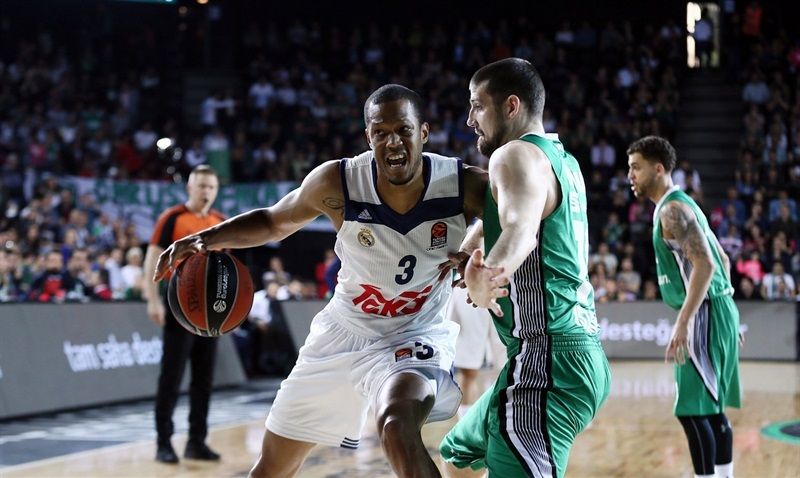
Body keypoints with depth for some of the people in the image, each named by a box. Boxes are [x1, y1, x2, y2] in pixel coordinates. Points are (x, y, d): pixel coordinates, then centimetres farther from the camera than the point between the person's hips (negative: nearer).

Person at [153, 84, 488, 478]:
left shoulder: (466, 186, -23)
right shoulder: (337, 182, -19)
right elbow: (275, 221, 0)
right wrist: (206, 238, -15)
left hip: (415, 334, -3)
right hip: (345, 330, 3)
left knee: (398, 426, -37)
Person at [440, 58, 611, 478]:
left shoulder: (516, 155, -12)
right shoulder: (561, 159, 18)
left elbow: (522, 230, -34)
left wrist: (487, 274, -52)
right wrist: (468, 249, 21)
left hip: (545, 357, -11)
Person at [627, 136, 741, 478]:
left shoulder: (672, 210, -13)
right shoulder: (682, 204, 17)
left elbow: (704, 265, -24)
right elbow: (723, 259, 22)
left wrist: (683, 323, -27)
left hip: (705, 312, -10)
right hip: (717, 310, 10)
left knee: (691, 409, -10)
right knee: (711, 409, 15)